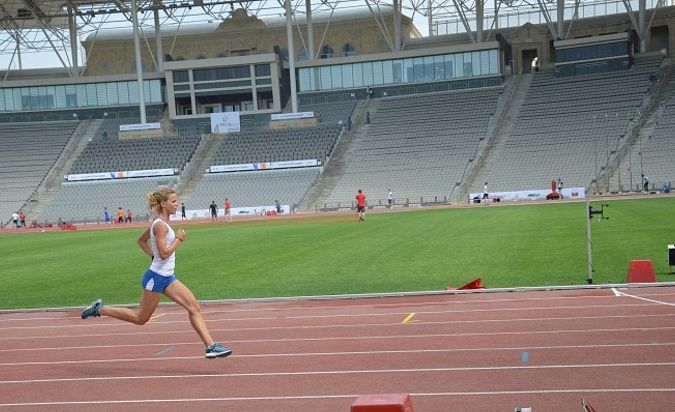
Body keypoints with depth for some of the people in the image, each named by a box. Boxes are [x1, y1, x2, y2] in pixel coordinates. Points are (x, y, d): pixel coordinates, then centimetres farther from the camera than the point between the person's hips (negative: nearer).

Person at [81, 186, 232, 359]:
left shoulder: (160, 223, 11)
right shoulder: (160, 225, -18)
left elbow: (141, 240, 22)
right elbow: (164, 254, -24)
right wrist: (178, 239, -14)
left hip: (167, 277, 9)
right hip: (156, 278, -9)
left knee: (194, 307, -1)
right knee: (140, 318, 6)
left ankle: (211, 346, -3)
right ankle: (99, 309, 20)